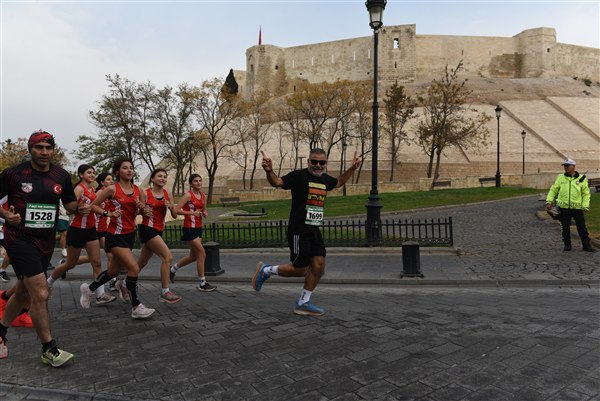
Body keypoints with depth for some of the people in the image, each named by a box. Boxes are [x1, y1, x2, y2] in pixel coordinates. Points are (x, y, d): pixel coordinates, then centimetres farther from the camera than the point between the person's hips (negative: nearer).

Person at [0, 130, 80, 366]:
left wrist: (79, 208, -8)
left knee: (23, 294, 18)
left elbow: (69, 203, 13)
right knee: (40, 295, -12)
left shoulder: (61, 176, 3)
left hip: (46, 242, 5)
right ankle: (49, 350, 1)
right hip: (19, 239, -5)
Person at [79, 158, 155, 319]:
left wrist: (142, 208, -7)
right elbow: (94, 205, -3)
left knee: (114, 271, 18)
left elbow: (143, 212, 15)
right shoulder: (112, 189, -9)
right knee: (134, 268, -16)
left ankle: (88, 289, 44)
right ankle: (136, 307, -3)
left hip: (130, 234, 7)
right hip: (116, 235, -7)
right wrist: (108, 213, -17)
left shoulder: (137, 190, 5)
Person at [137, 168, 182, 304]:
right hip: (147, 229, -7)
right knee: (168, 257, -19)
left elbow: (174, 216, 7)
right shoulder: (145, 193, -8)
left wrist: (171, 207, -12)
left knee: (142, 263, 17)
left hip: (158, 231, 7)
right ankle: (165, 292, -11)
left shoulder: (167, 194, 7)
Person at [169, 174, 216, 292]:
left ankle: (173, 269, 37)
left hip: (198, 228, 8)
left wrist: (205, 213, 2)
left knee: (194, 256, 15)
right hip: (189, 228, -8)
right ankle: (202, 284, 4)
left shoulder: (203, 195, 9)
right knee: (202, 254, -8)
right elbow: (176, 210, -18)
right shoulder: (188, 195, -12)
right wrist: (192, 213, -22)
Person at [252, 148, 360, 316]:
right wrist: (269, 171, -44)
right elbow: (277, 182, -25)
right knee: (301, 270, -4)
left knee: (318, 265, 3)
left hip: (314, 230, 8)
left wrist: (352, 169, 26)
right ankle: (265, 270, 19)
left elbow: (338, 182, 34)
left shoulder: (325, 179, 11)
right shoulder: (299, 176, -11)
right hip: (298, 231, -7)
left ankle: (303, 304, 18)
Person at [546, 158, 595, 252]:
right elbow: (553, 190, 7)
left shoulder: (581, 179, 3)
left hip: (577, 208, -1)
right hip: (563, 208, 1)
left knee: (582, 227, 3)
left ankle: (587, 245, 14)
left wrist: (585, 206, -5)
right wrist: (549, 201, -3)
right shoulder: (560, 178, 5)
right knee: (565, 228, 7)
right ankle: (567, 245, 19)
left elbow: (586, 194, 4)